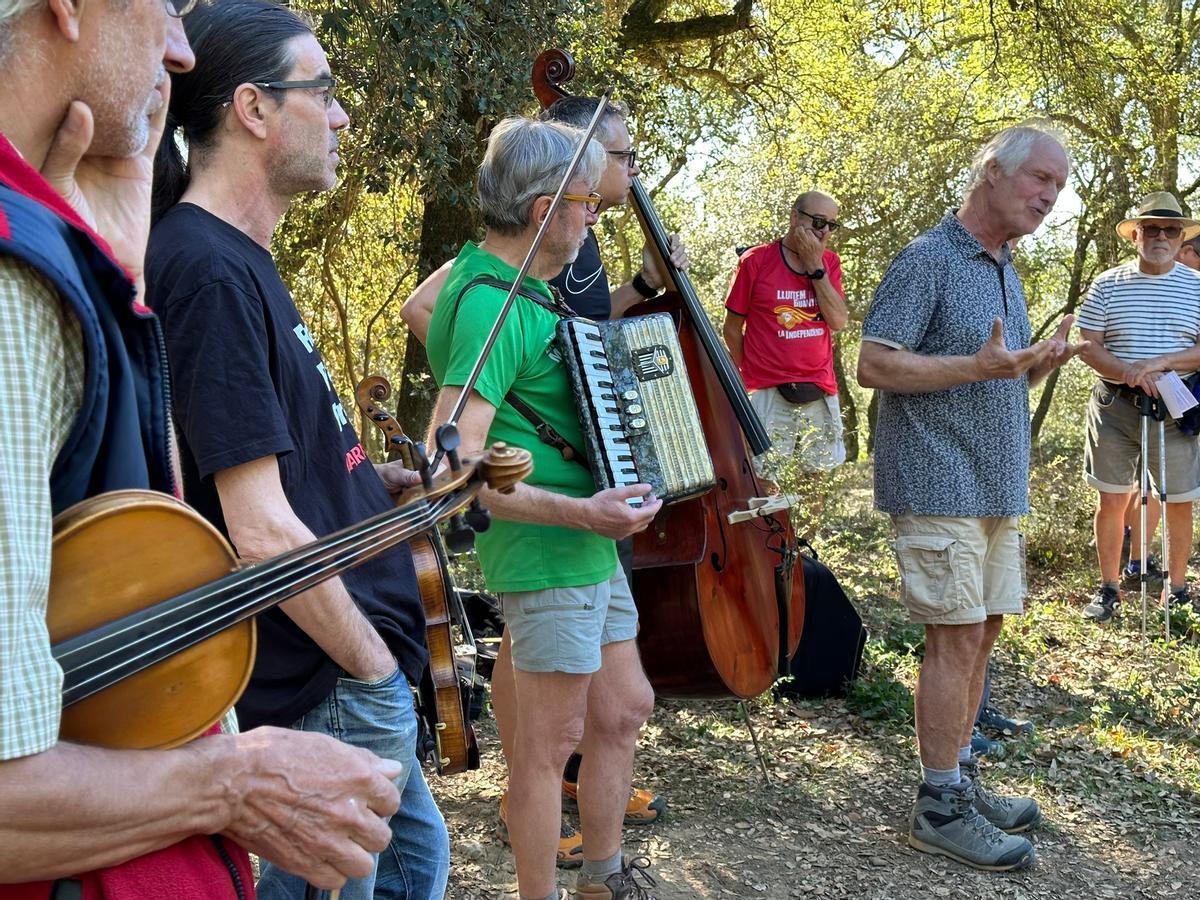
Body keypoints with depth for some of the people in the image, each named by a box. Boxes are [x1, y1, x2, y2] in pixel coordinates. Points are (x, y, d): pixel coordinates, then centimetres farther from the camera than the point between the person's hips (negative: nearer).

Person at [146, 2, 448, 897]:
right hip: (326, 687, -10)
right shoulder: (211, 271, -22)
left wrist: (388, 480, 9)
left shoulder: (239, 259, 9)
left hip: (347, 668, 10)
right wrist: (375, 666, -16)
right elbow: (264, 531, -25)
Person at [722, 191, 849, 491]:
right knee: (762, 487, -3)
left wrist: (815, 266, -10)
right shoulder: (755, 261, -3)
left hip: (821, 394, 4)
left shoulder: (829, 262, 8)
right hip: (768, 396, -4)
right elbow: (732, 329, 3)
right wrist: (752, 376, 3)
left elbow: (839, 321, -5)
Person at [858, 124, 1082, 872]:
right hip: (939, 483, -9)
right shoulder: (927, 261, -12)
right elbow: (873, 364, -18)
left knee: (980, 634, 13)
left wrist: (1043, 361, 1)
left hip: (997, 486, 9)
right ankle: (940, 809, 3)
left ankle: (961, 778, 25)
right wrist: (980, 366, -25)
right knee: (956, 639, -7)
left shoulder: (1005, 271, 16)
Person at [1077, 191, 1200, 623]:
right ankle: (1108, 588, 16)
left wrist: (1160, 363, -18)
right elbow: (1088, 346, 0)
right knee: (1112, 499, 4)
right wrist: (1129, 372, -17)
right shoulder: (1108, 284, 5)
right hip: (1115, 406, 0)